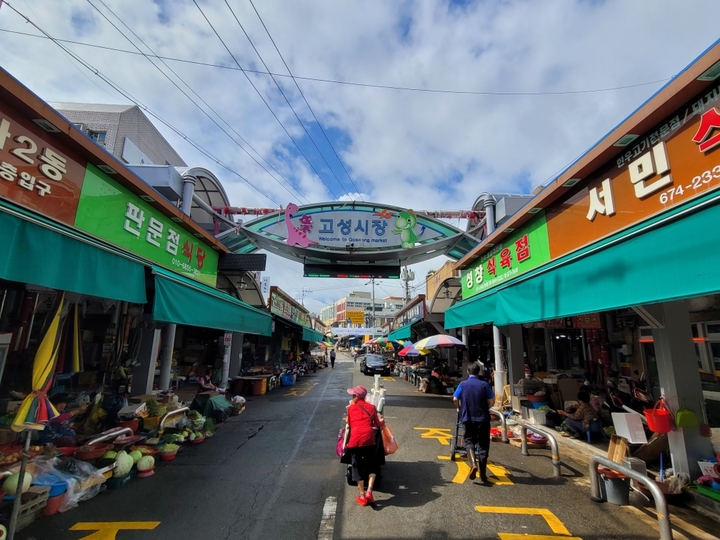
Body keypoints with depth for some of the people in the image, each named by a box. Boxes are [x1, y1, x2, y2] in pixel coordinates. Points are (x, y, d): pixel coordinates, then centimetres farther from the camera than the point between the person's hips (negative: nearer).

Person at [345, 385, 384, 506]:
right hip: (368, 438, 0)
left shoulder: (351, 408, 12)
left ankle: (362, 496, 17)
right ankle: (369, 491, 2)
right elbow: (378, 425, 17)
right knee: (372, 465, 16)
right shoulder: (371, 407, 13)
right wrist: (381, 422, 39)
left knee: (357, 467, 13)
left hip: (355, 439, 0)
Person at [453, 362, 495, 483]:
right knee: (483, 445, 10)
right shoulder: (484, 384, -4)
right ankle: (483, 474, 13)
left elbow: (455, 399, -6)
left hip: (468, 418, 0)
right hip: (483, 418, 0)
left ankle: (473, 464, -12)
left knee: (469, 440, 13)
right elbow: (492, 401, -5)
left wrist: (460, 408, 13)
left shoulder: (463, 384, -2)